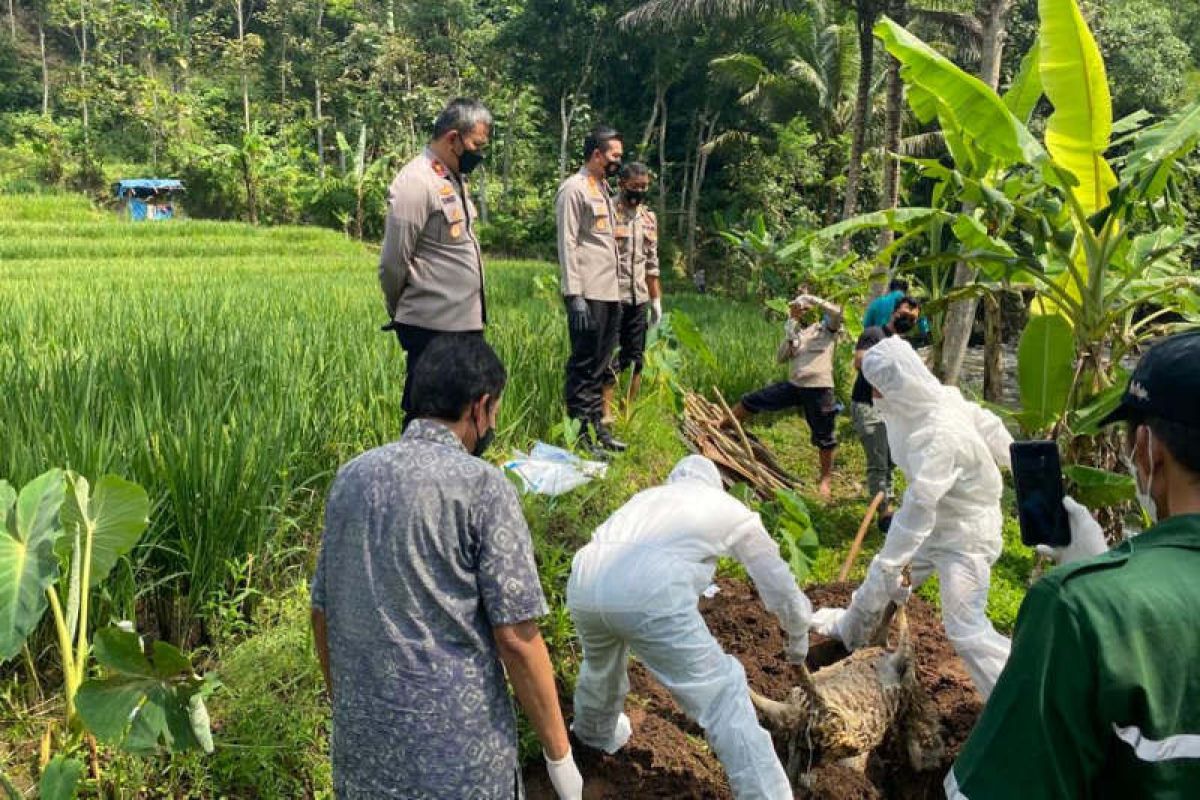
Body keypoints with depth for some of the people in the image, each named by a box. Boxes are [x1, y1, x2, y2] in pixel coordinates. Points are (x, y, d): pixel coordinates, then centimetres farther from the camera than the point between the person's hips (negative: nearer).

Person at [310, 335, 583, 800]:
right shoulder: (482, 486, -14)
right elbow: (516, 638, -15)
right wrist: (558, 753, -5)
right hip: (460, 750, -5)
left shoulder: (351, 477, 2)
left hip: (362, 745, 5)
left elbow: (322, 614, 9)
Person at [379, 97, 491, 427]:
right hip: (433, 330, -9)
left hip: (467, 325, 9)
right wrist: (402, 315, 2)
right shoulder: (415, 182, -15)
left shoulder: (455, 178, 14)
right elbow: (393, 266, -13)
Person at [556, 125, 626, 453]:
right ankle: (580, 432, 3)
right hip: (588, 295, -9)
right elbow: (567, 245, -14)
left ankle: (597, 425, 20)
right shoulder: (574, 189, -8)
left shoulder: (604, 189, 19)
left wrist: (617, 293, 16)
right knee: (583, 365, -3)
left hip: (610, 293, 9)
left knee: (600, 365, 12)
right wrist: (575, 295, -20)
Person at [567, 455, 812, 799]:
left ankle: (594, 733, 62)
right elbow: (779, 584, 31)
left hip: (583, 585, 6)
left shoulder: (648, 496, 38)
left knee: (601, 662, 37)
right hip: (648, 593, -6)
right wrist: (798, 638, 51)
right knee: (723, 699, 9)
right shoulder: (731, 509, 26)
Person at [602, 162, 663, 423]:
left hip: (639, 299, 6)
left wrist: (656, 299, 15)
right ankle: (605, 413, 2)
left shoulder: (650, 218, 14)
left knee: (635, 358, 10)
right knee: (611, 359, -4)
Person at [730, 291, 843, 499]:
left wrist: (812, 298, -12)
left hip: (819, 389, -5)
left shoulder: (826, 327, 3)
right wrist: (789, 336, -6)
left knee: (823, 438, 4)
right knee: (751, 401, 5)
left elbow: (836, 312, -18)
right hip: (794, 385, 5)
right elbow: (781, 358, 7)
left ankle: (826, 479, 21)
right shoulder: (795, 333, 16)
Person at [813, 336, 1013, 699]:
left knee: (965, 629, -10)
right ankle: (850, 629, 49)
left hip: (966, 535, -10)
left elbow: (920, 505, -35)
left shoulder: (939, 434, -35)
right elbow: (987, 425, 3)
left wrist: (892, 562, -31)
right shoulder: (938, 400, -9)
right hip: (936, 522, 10)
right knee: (880, 578, 24)